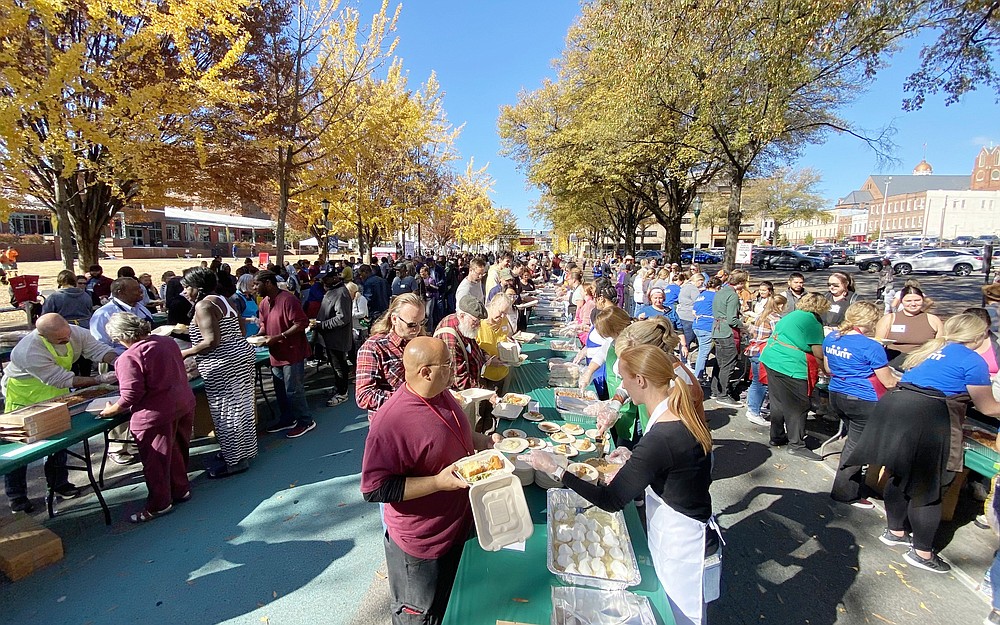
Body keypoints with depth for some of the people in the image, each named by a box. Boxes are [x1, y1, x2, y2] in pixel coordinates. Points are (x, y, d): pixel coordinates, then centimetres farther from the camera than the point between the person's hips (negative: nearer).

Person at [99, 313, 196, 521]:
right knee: (176, 451, 23)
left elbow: (130, 395, -19)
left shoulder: (129, 358, -19)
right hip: (185, 404, 8)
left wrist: (110, 411, -3)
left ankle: (159, 505, 23)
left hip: (157, 414, -8)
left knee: (155, 461, 9)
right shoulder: (167, 341, 2)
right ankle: (181, 490, 38)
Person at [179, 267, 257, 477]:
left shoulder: (203, 305, -14)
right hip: (242, 354, 9)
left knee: (226, 411, 2)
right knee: (240, 406, 18)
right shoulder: (224, 300, 12)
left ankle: (235, 460, 14)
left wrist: (184, 353, -10)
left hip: (223, 365, -9)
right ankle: (245, 450, 31)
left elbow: (211, 342, -22)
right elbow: (242, 331, 14)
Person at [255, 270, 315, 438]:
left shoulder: (288, 299, -19)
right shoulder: (264, 303, 9)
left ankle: (305, 421, 15)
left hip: (292, 353, -9)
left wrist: (278, 337, -23)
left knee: (293, 390, -1)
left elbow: (301, 323, -22)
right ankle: (286, 419, 34)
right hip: (276, 354, 9)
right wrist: (259, 335, 0)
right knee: (280, 390, 18)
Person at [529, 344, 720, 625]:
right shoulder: (682, 413, -6)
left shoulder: (660, 439, -33)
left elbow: (611, 501, -26)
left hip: (681, 545, -7)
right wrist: (634, 460, 5)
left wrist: (555, 470, -22)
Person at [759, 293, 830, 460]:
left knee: (778, 402, 18)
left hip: (770, 359, 9)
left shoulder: (791, 315, 17)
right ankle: (796, 445, 8)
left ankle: (776, 437, 28)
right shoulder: (813, 322, -8)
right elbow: (819, 354, -7)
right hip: (790, 366, -9)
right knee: (798, 407, 2)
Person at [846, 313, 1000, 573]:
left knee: (901, 476, 22)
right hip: (927, 418, -7)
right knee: (928, 488, 7)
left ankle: (895, 531, 38)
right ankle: (922, 552, 19)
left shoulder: (931, 350, 21)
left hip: (892, 406, 7)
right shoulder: (972, 361, 0)